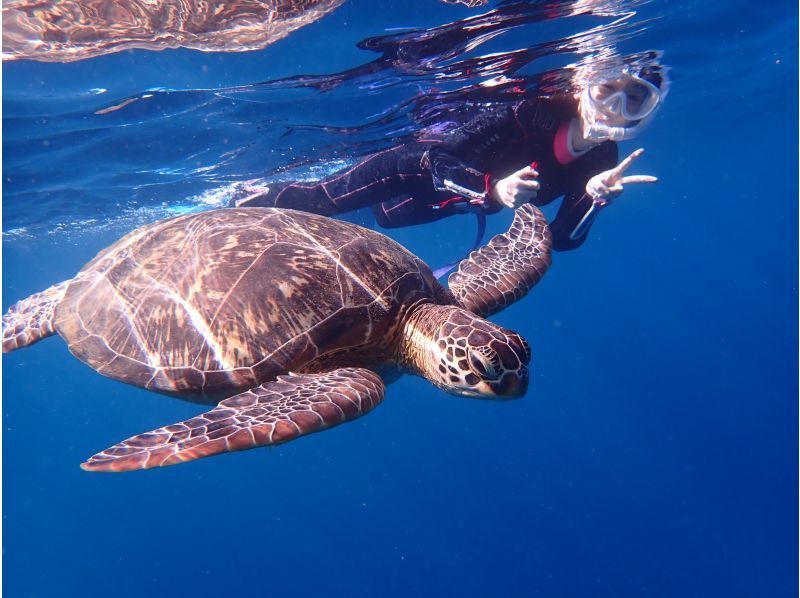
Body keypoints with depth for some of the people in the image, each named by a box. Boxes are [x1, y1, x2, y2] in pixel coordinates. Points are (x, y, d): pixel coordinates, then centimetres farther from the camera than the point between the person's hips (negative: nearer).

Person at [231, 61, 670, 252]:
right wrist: (493, 188, -51)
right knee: (320, 200, -3)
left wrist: (596, 196, -35)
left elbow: (561, 239, -17)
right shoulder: (531, 114, -35)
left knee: (376, 215, 27)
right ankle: (247, 201, 30)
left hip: (446, 203, 6)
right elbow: (437, 159, -34)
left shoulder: (599, 161, -17)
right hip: (416, 168, -6)